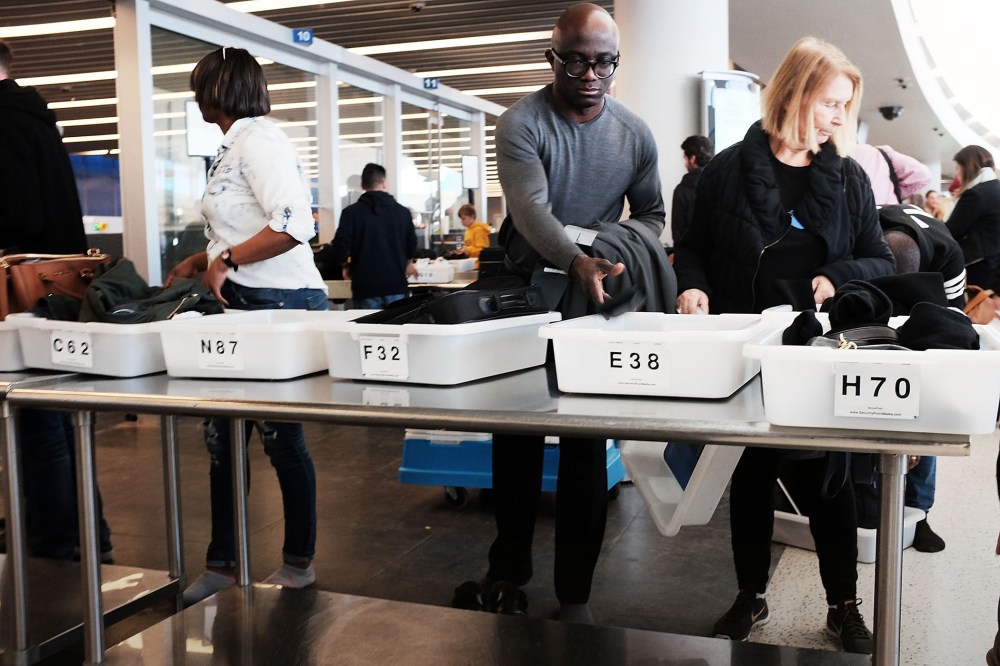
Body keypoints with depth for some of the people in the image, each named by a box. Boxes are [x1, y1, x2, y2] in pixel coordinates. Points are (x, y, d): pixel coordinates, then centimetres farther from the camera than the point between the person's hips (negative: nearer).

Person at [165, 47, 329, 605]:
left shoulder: (257, 140, -13)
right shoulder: (237, 145, 17)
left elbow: (294, 226, -25)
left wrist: (227, 259, -17)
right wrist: (204, 261, 16)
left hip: (281, 305, -10)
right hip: (248, 305, 10)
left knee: (282, 437, 2)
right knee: (222, 435, 11)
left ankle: (300, 562, 19)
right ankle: (223, 562, 23)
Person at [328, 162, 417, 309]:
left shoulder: (351, 212, -6)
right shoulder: (402, 212, 4)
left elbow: (339, 249, -9)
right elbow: (412, 245, 16)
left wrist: (346, 265, 14)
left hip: (366, 287, -2)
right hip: (396, 285, 2)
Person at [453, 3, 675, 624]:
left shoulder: (635, 133, -1)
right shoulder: (520, 124, -12)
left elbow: (652, 211, 11)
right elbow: (532, 210, -26)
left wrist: (625, 247, -11)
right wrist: (579, 262, -44)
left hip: (597, 299, 2)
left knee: (587, 443, 4)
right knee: (516, 437, 8)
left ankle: (575, 592, 15)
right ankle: (509, 572, 25)